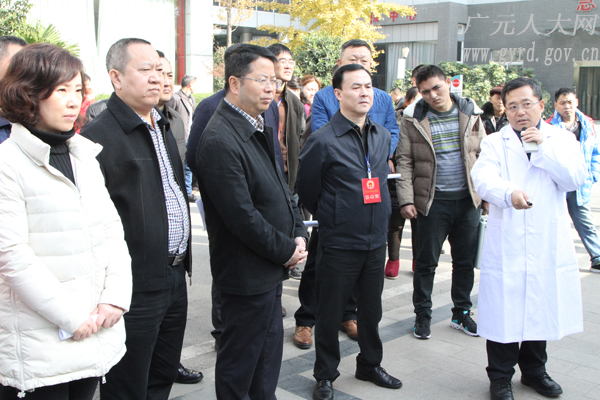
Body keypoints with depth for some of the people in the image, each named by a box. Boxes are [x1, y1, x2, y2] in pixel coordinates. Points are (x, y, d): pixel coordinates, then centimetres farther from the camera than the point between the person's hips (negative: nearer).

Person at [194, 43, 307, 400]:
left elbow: (281, 188, 14)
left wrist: (299, 235, 1)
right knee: (239, 365, 8)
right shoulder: (220, 141, -23)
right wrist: (286, 251, -14)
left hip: (272, 269, 10)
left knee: (269, 357, 23)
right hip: (246, 273, -9)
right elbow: (242, 217, -24)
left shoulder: (259, 129, 9)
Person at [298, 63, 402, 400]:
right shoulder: (323, 141, -14)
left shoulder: (383, 136, 6)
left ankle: (370, 364, 38)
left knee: (372, 309, 19)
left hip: (376, 241, 6)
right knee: (331, 313, 8)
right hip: (339, 243, -5)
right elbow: (308, 191, -3)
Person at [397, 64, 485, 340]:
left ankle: (462, 313, 29)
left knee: (465, 261, 12)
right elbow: (405, 161, -3)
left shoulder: (470, 113, 4)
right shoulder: (413, 118, -3)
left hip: (468, 200, 3)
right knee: (426, 262, 4)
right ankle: (422, 315, 21)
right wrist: (406, 199, -9)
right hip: (433, 201, -2)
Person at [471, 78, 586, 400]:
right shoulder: (495, 143, 3)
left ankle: (534, 370, 35)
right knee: (504, 309, 0)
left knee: (541, 308, 14)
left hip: (548, 244, 2)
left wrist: (544, 146, -12)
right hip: (506, 245, -2)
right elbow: (483, 178, -16)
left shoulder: (561, 139, 9)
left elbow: (576, 179, -5)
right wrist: (509, 192, -36)